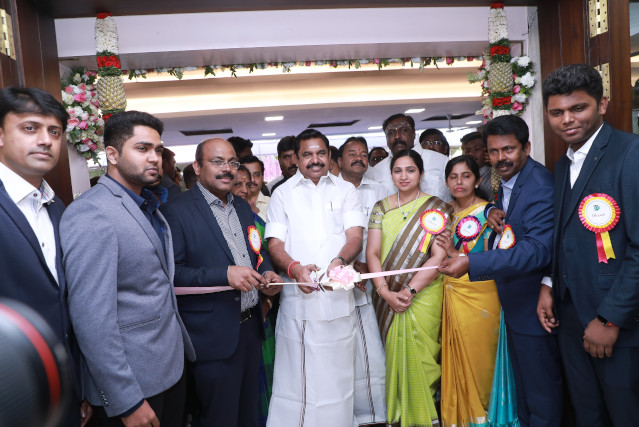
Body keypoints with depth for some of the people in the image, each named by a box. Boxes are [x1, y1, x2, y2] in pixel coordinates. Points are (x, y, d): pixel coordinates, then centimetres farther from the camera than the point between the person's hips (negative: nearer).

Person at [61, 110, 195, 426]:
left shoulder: (149, 207, 9)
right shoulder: (90, 215, -20)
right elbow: (92, 320, -23)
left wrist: (180, 346, 11)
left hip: (173, 365, 8)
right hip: (134, 383, -8)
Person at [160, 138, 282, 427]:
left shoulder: (242, 207, 11)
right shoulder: (176, 211, -12)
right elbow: (172, 272, -17)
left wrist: (267, 272, -1)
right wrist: (225, 274, -26)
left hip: (251, 327, 7)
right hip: (214, 335, -6)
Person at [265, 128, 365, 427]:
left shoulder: (345, 190, 10)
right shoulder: (283, 193, 10)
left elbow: (355, 236, 1)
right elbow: (274, 243, 2)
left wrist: (339, 261, -21)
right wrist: (294, 268, -18)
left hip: (338, 297, 1)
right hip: (297, 297, 0)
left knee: (336, 372, 6)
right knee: (295, 373, 3)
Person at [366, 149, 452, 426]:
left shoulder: (437, 208, -1)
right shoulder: (381, 208, 6)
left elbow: (439, 256, -10)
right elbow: (372, 253, 0)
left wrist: (409, 290, -18)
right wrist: (385, 292, -13)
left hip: (423, 296, -2)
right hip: (387, 298, 3)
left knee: (419, 357, 2)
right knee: (394, 355, 9)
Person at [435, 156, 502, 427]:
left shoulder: (487, 211, -7)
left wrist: (457, 254, -19)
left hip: (480, 295, -4)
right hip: (452, 293, 5)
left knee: (478, 356, 7)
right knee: (455, 357, 11)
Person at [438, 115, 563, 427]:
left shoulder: (540, 187, -23)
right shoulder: (507, 181, 6)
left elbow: (538, 249, -32)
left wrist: (471, 263, -39)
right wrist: (496, 213, -5)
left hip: (533, 304, -9)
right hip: (514, 302, 9)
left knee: (541, 389, 8)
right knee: (522, 380, 25)